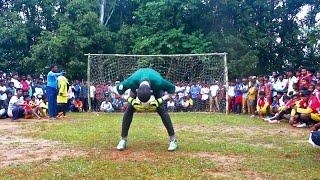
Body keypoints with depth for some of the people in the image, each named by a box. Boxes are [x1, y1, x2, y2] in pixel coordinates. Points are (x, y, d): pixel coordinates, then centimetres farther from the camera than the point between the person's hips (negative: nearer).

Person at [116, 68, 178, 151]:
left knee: (161, 110, -16)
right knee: (129, 109, -13)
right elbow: (119, 89, -21)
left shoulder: (158, 82, -45)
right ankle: (123, 139, -1)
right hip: (137, 85, 1)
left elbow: (172, 89, -24)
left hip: (155, 88, -1)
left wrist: (159, 101, -31)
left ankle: (173, 139, -8)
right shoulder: (132, 81, -42)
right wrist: (131, 100, -31)